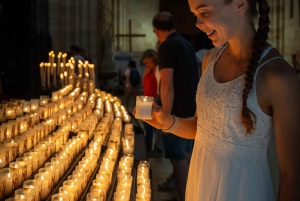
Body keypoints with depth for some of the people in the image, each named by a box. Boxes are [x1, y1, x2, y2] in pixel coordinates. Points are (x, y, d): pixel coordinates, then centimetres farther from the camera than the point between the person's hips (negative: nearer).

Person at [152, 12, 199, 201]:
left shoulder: (166, 46, -12)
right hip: (192, 108, 9)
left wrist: (166, 115, -19)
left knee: (178, 158, -3)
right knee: (187, 154, 18)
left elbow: (167, 84, -20)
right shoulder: (187, 44, 14)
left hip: (179, 110, -9)